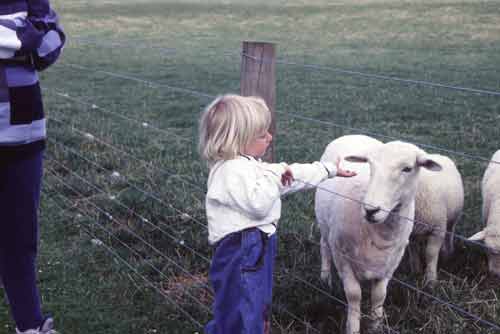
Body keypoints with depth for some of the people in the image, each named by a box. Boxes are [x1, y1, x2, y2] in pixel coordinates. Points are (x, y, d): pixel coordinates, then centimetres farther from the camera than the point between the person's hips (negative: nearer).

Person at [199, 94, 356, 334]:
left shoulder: (249, 165, 15)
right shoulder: (231, 171, -18)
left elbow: (293, 175, 22)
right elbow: (258, 204, -29)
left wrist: (330, 170, 27)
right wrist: (273, 175, -19)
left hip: (257, 250, 11)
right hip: (241, 254, -11)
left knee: (259, 311, 22)